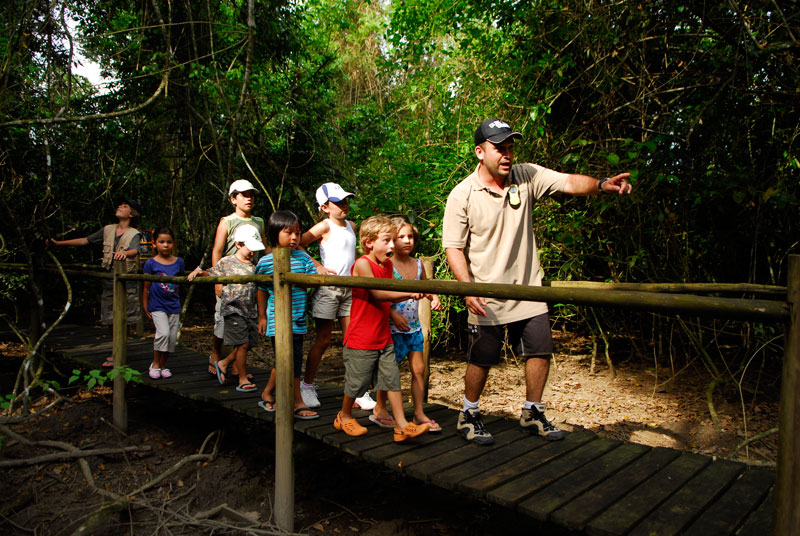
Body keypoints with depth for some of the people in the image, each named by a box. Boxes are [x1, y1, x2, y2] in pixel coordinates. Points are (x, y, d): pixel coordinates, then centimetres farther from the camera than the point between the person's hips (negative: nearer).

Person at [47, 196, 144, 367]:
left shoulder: (134, 234, -5)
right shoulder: (108, 230, 12)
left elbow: (135, 250, -25)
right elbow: (85, 240, 19)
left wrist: (125, 253, -48)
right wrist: (58, 243, 19)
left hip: (126, 282, -5)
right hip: (108, 281, 6)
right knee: (111, 320, 10)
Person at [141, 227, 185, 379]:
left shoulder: (179, 262, 3)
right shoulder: (151, 263, -3)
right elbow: (146, 287, 3)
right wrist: (145, 307, 5)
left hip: (174, 306, 3)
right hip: (157, 305, -3)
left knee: (172, 337, 4)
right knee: (163, 333, -19)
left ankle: (163, 365, 22)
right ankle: (155, 364, 0)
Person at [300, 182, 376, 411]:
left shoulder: (352, 226, 13)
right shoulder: (325, 226, -6)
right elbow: (298, 245, -10)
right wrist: (317, 266, -14)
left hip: (349, 289, 5)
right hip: (328, 288, -5)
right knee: (323, 339, 2)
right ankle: (307, 385, 19)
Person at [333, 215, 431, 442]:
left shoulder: (388, 264, 9)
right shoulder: (362, 264, -15)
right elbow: (378, 293, -27)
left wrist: (414, 294, 2)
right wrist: (408, 293, -35)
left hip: (383, 337, 7)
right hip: (361, 339, -7)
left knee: (392, 379, 4)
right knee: (357, 381, 7)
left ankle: (401, 425, 9)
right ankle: (344, 416, 31)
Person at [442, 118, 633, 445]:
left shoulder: (526, 177, -1)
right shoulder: (462, 195, -11)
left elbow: (569, 183, -14)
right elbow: (453, 248, -10)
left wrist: (602, 185, -35)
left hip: (528, 289, 4)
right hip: (487, 295, -4)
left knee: (540, 350, 10)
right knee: (481, 360, 6)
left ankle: (532, 413, 31)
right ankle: (468, 416, 29)